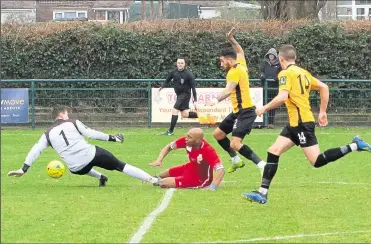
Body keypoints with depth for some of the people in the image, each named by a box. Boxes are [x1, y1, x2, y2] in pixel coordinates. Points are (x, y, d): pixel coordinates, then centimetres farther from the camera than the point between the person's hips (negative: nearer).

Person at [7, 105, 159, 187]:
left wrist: (24, 168, 6)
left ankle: (100, 178, 30)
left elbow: (35, 150, 6)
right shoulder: (73, 123, 7)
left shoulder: (48, 134, 13)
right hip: (91, 155, -2)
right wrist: (111, 138, 9)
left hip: (77, 168, 2)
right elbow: (92, 134, 2)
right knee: (120, 166, 6)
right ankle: (152, 180, 0)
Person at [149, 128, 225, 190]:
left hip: (200, 179, -7)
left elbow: (220, 170, -39)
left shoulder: (208, 151, -37)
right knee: (162, 176, 21)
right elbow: (169, 147, -4)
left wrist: (212, 187, -52)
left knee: (163, 183, -10)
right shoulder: (186, 141, -19)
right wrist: (159, 160, -20)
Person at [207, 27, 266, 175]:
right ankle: (236, 161, 30)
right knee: (218, 134, 18)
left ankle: (262, 165, -23)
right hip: (238, 111, 10)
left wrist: (216, 100, -50)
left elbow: (229, 90, -36)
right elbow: (240, 52, 32)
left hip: (245, 112, -10)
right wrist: (232, 40, 28)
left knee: (235, 144, -23)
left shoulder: (235, 72, -18)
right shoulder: (241, 64, 8)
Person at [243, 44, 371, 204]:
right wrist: (322, 112, 22)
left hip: (301, 122, -9)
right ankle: (262, 192, 1)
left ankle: (354, 146, -8)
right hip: (295, 124, 9)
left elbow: (283, 96, -23)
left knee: (317, 161, -9)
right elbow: (324, 87, 18)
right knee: (273, 152, 5)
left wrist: (264, 108, -10)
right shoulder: (303, 72, 16)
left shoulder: (286, 73, -10)